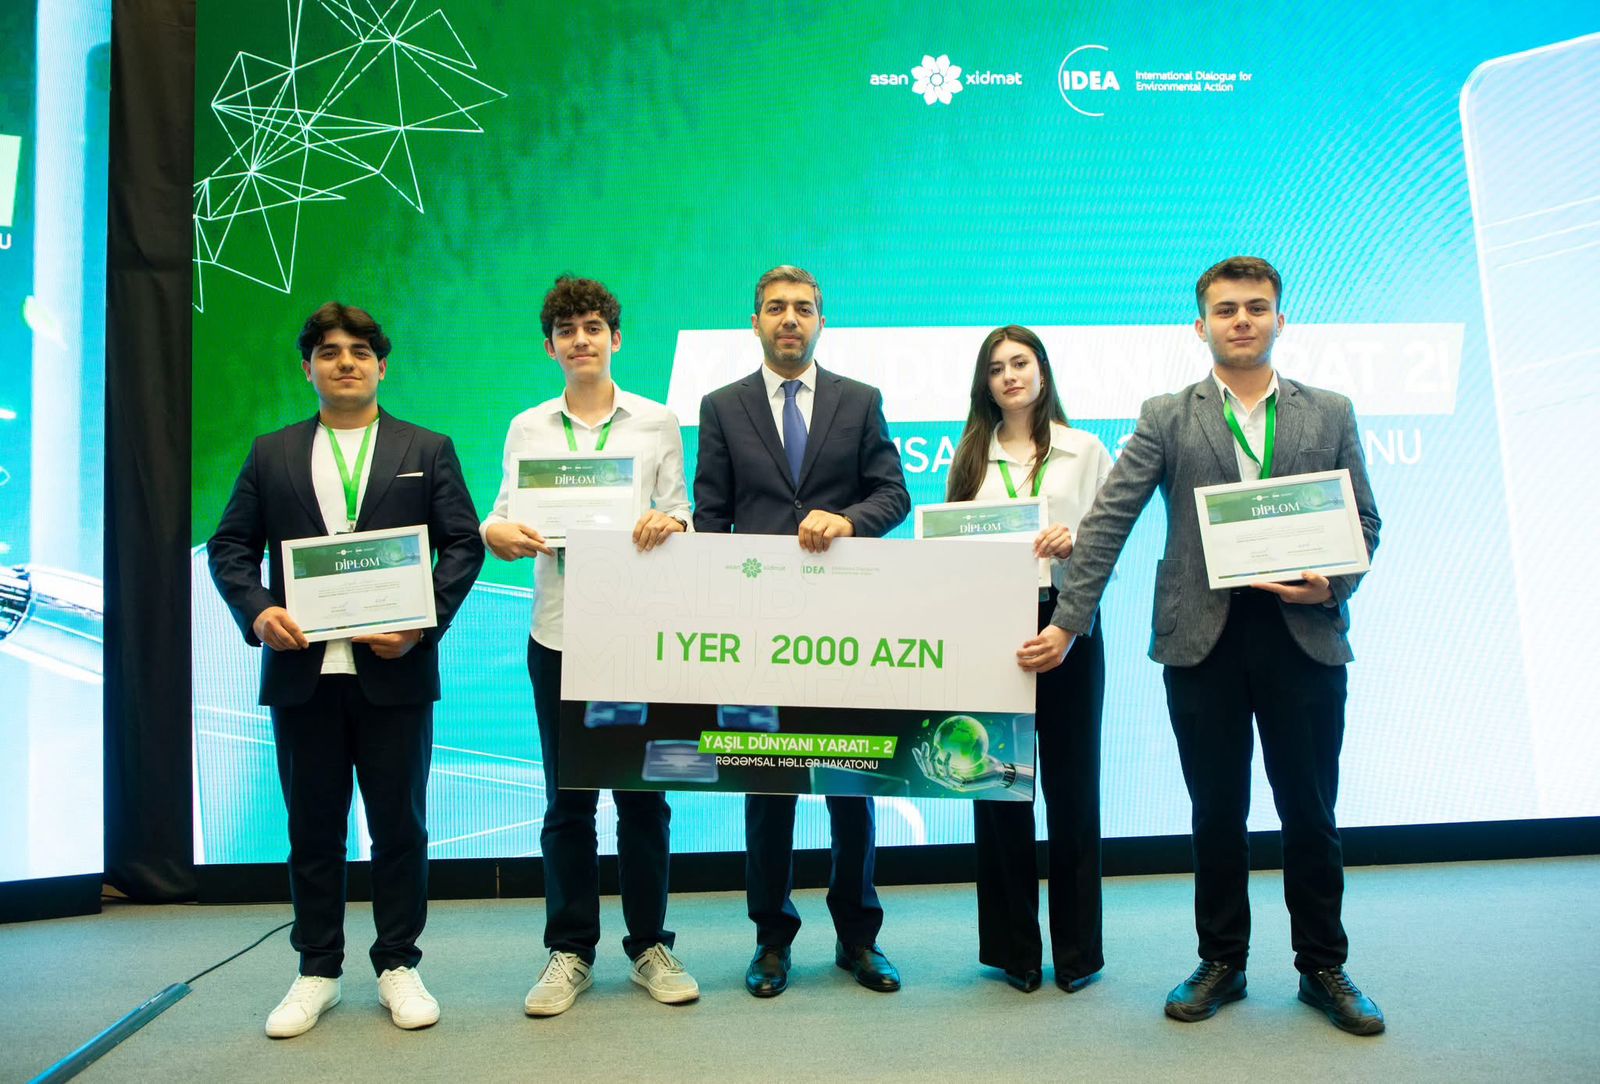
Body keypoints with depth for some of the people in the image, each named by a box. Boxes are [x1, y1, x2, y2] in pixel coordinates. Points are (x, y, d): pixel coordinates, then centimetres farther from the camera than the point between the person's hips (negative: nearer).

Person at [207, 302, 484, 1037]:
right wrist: (257, 611, -11)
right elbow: (230, 547, 8)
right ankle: (317, 971, 23)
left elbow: (463, 546, 1)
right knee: (313, 827, 10)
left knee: (399, 824, 6)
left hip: (393, 668, -1)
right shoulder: (272, 454, 12)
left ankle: (398, 966, 20)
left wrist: (424, 622, -13)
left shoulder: (427, 450, 7)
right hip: (302, 669, 2)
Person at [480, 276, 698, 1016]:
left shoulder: (657, 422, 6)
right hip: (558, 633, 1)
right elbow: (504, 517, 3)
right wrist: (498, 533, -19)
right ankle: (570, 952, 20)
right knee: (566, 799, 7)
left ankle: (650, 945, 21)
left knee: (644, 793, 6)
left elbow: (679, 515, 4)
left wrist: (670, 523, -18)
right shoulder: (528, 428, 9)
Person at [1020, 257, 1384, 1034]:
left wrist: (1334, 585, -10)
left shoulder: (1330, 414, 9)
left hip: (1305, 634, 1)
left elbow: (1364, 523, 10)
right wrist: (1067, 622, -10)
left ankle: (1323, 968, 26)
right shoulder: (1166, 418, 4)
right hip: (1201, 637, -1)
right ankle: (1221, 962, 25)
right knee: (1217, 811, 9)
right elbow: (1107, 524, -3)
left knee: (1310, 810, 8)